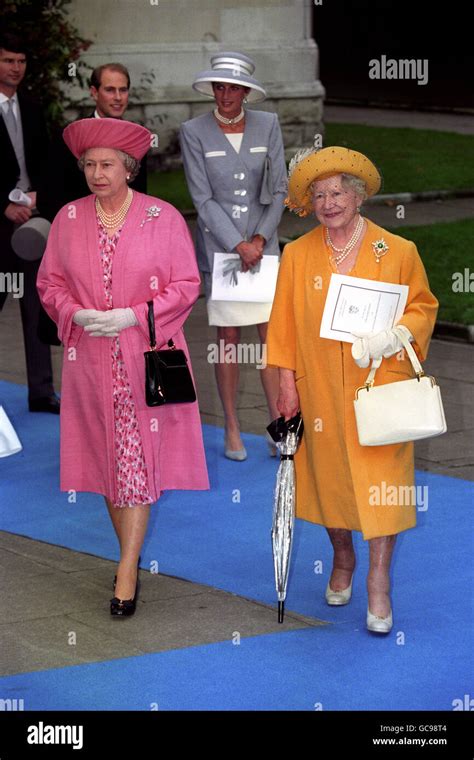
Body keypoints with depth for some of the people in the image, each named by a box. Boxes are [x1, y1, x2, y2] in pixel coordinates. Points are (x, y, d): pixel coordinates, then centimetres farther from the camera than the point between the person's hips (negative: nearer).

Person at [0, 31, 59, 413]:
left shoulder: (32, 110, 13)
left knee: (37, 306, 4)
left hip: (32, 216, 5)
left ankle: (41, 391, 7)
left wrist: (36, 194, -4)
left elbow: (44, 160, 15)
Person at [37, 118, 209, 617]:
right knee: (107, 459, 8)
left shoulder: (163, 218, -4)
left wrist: (133, 317, -15)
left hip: (147, 359, -3)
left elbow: (186, 285, -4)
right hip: (90, 361, 3)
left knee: (137, 462, -6)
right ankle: (130, 555, 21)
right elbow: (50, 282, 9)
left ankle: (126, 572, -5)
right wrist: (76, 314, -11)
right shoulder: (68, 219, 5)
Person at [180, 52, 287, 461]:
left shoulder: (267, 125, 3)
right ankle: (232, 430, 12)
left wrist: (260, 238, -8)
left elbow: (279, 189, 3)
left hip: (262, 244, 2)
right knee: (228, 338, 2)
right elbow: (203, 199, -7)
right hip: (218, 245, -2)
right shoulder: (194, 132, -3)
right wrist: (238, 245, -14)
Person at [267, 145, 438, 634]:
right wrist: (287, 383, 2)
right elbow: (284, 323, 6)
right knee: (328, 475, 11)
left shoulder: (398, 252, -2)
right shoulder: (296, 255, 3)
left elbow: (423, 305, 5)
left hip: (379, 387, -2)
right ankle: (342, 558, 34)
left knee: (380, 480, -5)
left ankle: (379, 581, 4)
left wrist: (396, 334, -15)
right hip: (320, 391, 2)